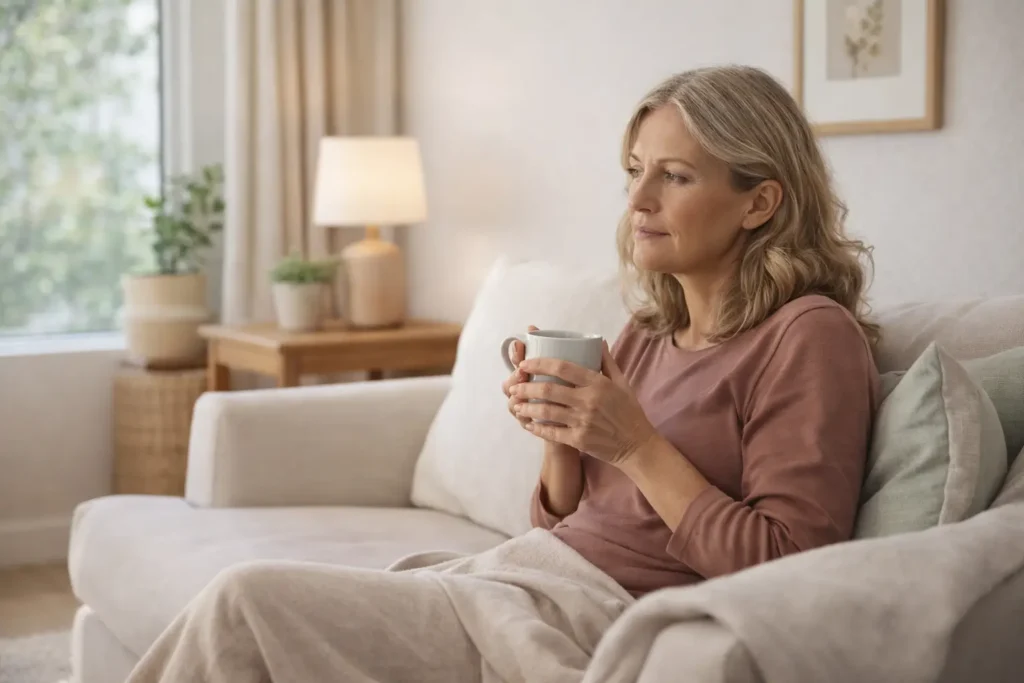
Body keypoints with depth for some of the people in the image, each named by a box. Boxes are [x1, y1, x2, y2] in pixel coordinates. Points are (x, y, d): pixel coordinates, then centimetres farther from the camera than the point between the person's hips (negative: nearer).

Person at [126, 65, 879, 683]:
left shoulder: (811, 337, -8)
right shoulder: (647, 335, 14)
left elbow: (784, 574, -15)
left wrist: (637, 445, -17)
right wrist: (561, 436, -4)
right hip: (526, 570, 8)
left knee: (247, 601, -14)